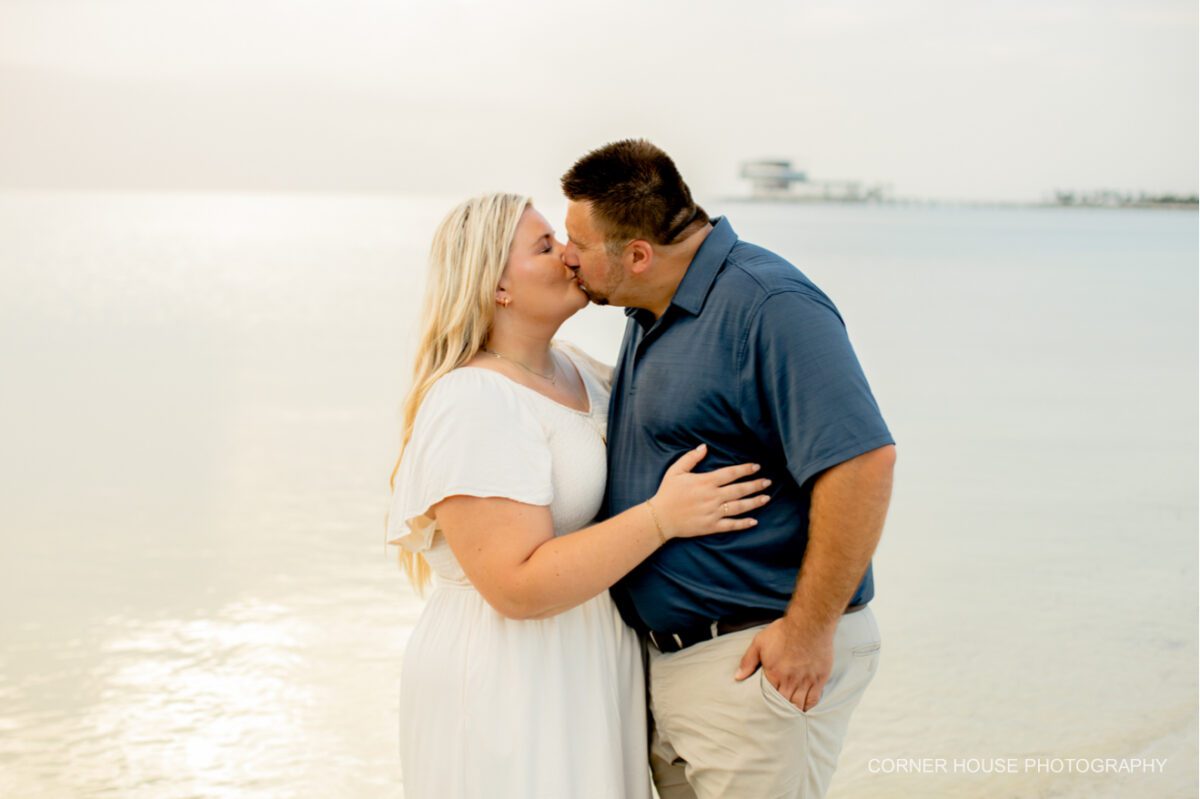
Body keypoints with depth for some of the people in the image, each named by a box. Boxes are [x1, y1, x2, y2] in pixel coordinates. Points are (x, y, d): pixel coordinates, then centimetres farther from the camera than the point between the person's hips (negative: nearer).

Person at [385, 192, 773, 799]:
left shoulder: (572, 370, 7)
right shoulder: (474, 401, -20)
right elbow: (519, 587, -26)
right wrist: (664, 517, -26)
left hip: (590, 668, 9)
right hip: (509, 682, -8)